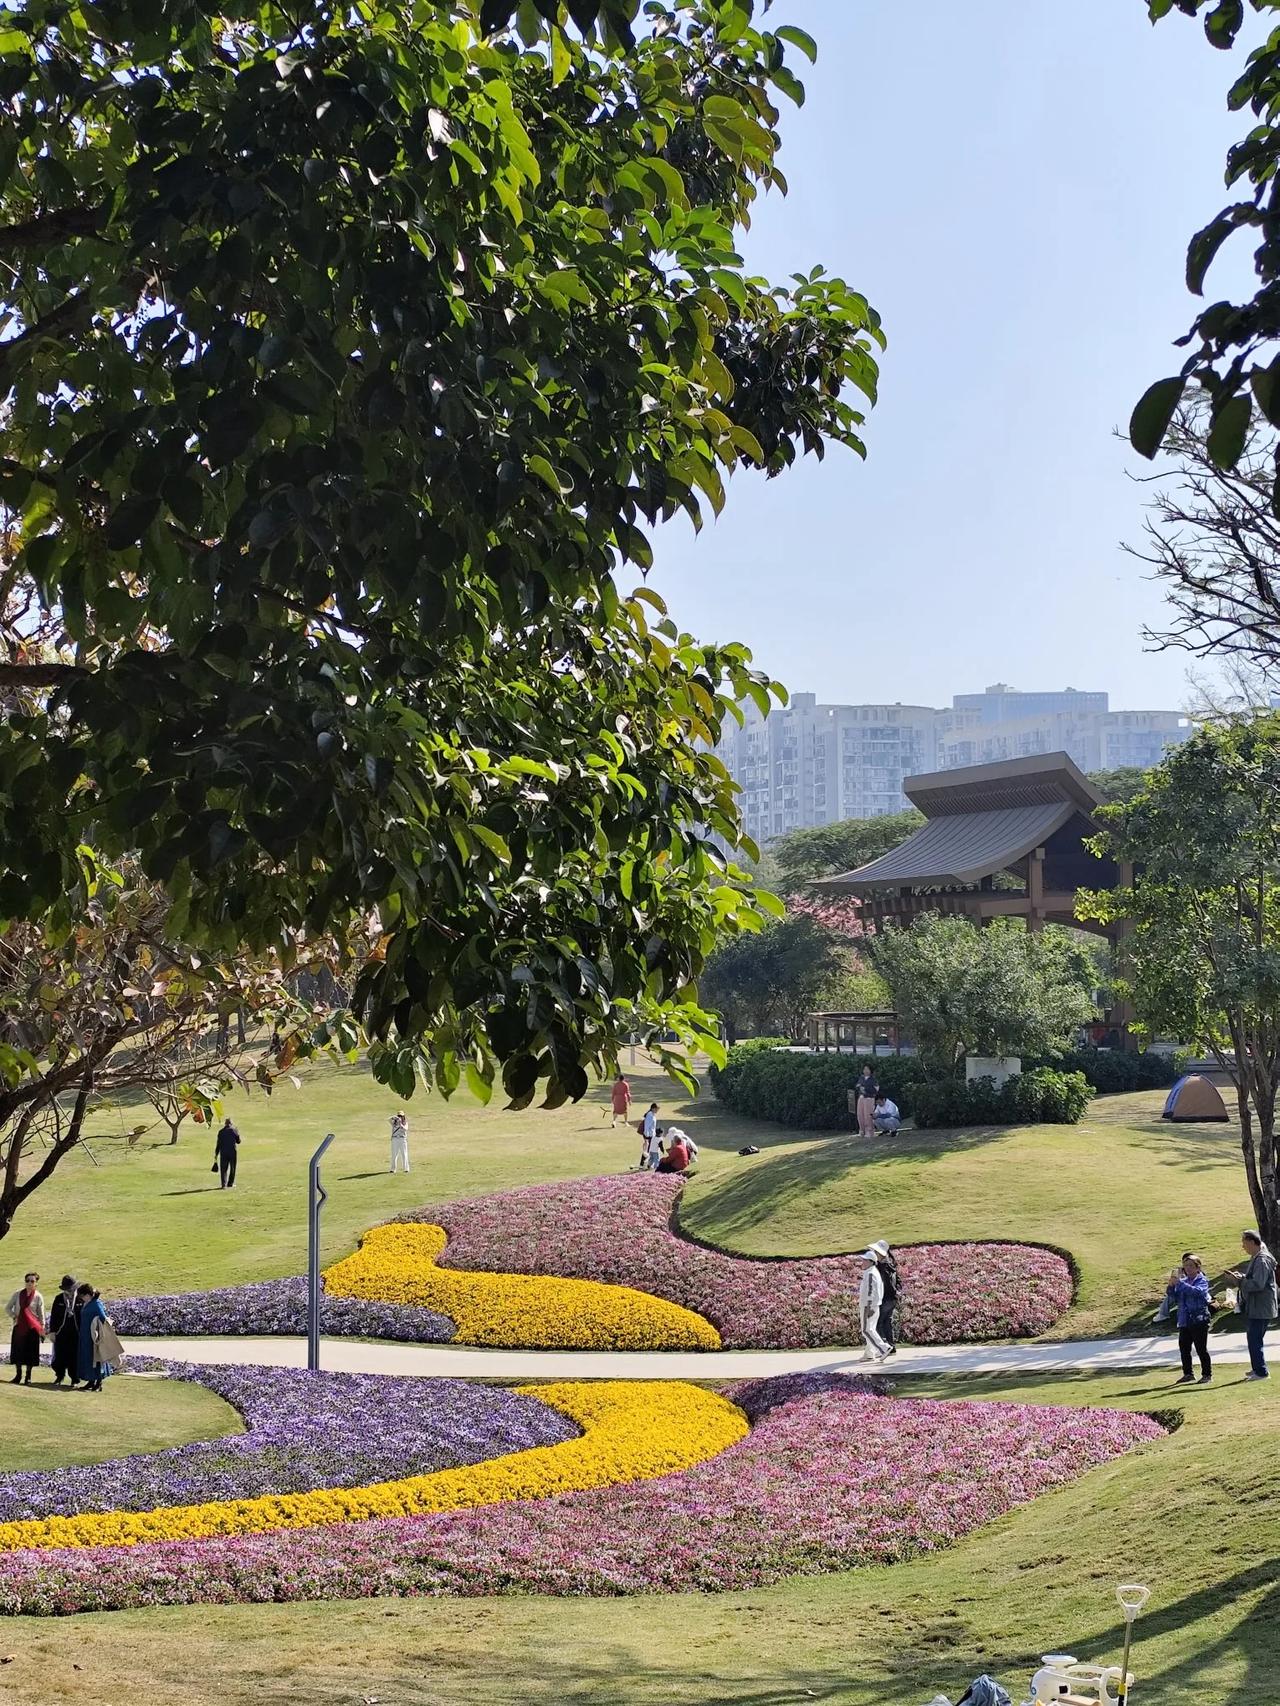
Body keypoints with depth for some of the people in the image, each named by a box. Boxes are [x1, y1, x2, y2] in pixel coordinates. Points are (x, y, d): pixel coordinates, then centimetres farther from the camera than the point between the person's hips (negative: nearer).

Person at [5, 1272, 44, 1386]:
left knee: (30, 1351, 0)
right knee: (17, 1350, 4)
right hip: (19, 1326, 2)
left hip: (32, 1327, -2)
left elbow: (41, 1314, 1)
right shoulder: (17, 1294, 2)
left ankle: (28, 1376, 10)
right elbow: (8, 1307, 13)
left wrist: (42, 1329, -1)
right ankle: (18, 1375, 16)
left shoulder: (38, 1297, -3)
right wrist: (13, 1317, -1)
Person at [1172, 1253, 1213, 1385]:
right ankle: (1188, 1374, 19)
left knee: (1201, 1349, -1)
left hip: (1199, 1320, -6)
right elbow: (1174, 1297, 9)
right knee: (1184, 1348, 9)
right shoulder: (1184, 1280, 11)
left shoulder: (1202, 1280, -5)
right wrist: (1172, 1286, -10)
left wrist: (1180, 1283, -30)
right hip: (1184, 1321, 6)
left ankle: (1207, 1374, 8)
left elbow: (1197, 1291, -26)